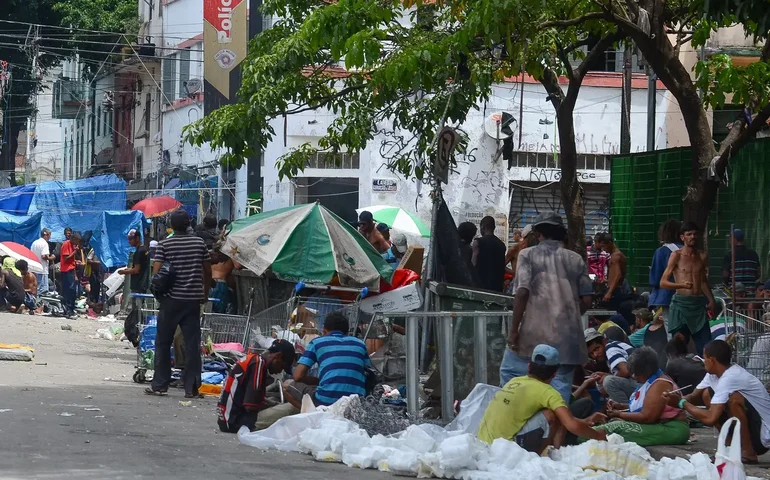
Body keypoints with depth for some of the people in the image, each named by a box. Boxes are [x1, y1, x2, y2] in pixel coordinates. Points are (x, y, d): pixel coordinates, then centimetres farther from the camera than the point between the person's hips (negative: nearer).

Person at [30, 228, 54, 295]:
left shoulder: (34, 243, 12)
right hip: (42, 270, -9)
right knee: (43, 290, -7)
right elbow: (44, 256, -21)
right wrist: (51, 258, -6)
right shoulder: (44, 243, -13)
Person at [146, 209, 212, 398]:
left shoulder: (165, 245, -5)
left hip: (171, 299, -2)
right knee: (192, 344, 3)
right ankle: (192, 387, 1)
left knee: (163, 343, 9)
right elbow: (208, 271, 6)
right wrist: (205, 292, 18)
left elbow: (156, 272, -10)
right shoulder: (199, 243, 3)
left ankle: (159, 384, 10)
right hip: (193, 299, 2)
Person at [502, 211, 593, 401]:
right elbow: (586, 300, 9)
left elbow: (522, 293, -9)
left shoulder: (528, 255, 2)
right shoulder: (576, 259, 11)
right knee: (561, 387, 3)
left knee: (509, 372, 16)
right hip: (567, 336, 3)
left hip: (534, 333, -3)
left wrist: (514, 329, -4)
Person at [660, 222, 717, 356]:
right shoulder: (676, 255, -1)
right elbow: (663, 282, -5)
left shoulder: (702, 256, 12)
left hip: (699, 304, 4)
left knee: (706, 347, -5)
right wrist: (682, 285, -21)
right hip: (681, 303, -4)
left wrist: (711, 301, 18)